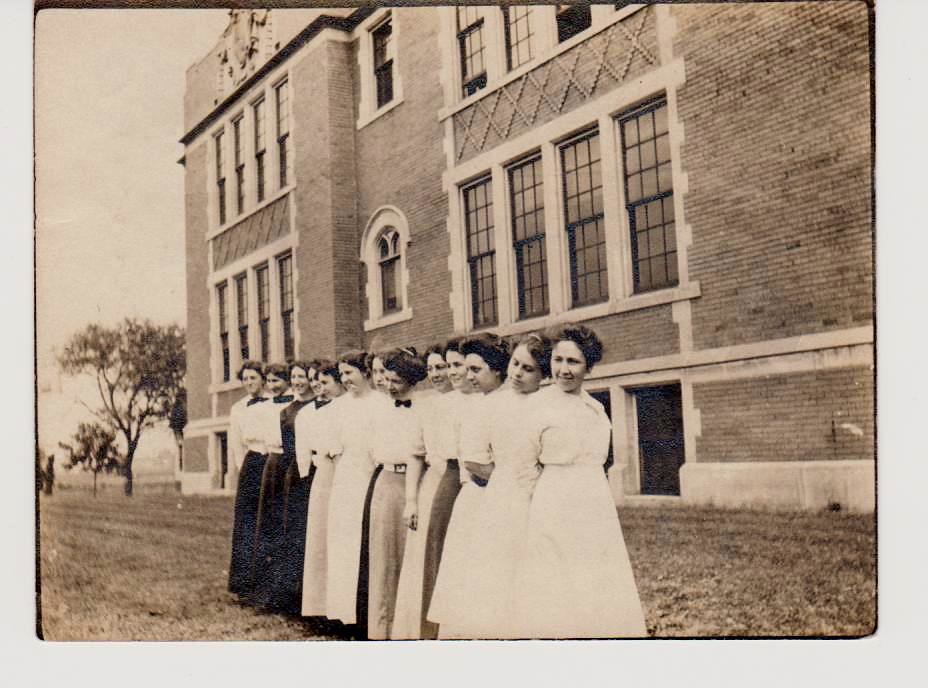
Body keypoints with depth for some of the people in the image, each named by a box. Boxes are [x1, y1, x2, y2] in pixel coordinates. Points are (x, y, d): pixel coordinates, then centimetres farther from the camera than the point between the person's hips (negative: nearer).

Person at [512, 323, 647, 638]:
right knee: (556, 592, -2)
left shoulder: (596, 408, 11)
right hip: (556, 506, -6)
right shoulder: (540, 404, -5)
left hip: (597, 506, 6)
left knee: (598, 592, 8)